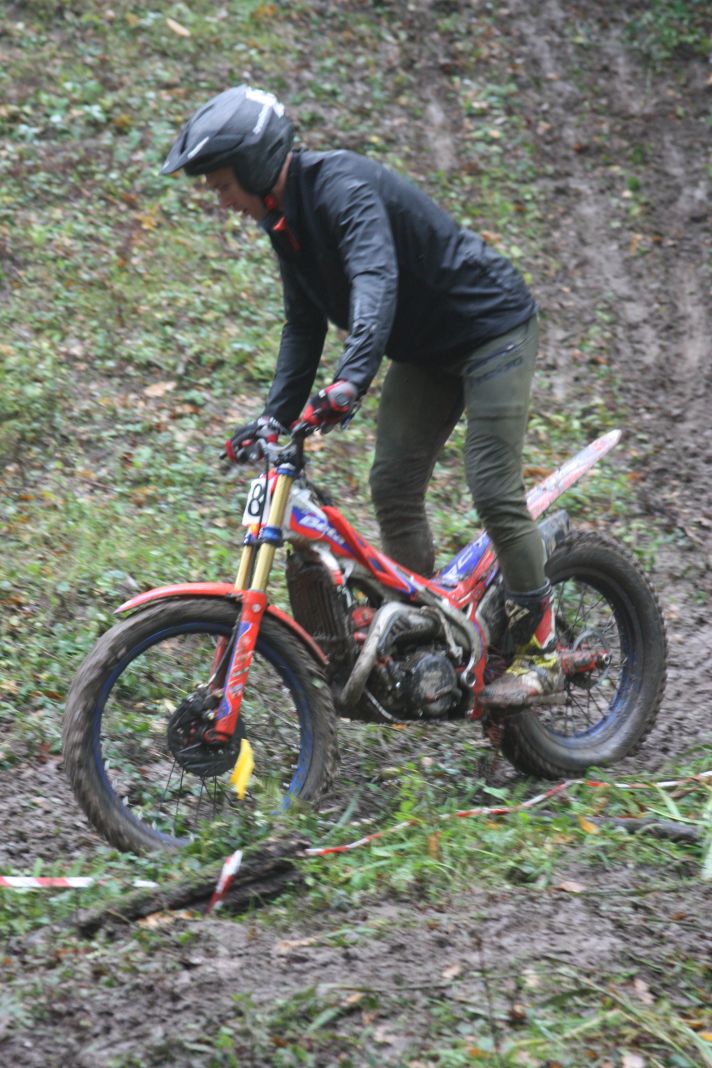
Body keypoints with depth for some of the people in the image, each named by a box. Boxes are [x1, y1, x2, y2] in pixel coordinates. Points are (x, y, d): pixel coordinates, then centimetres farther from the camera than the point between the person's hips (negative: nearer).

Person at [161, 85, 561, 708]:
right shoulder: (285, 218, 2)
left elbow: (376, 281, -45)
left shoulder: (343, 187, -27)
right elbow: (304, 325, 12)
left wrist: (351, 380, -59)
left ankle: (541, 651, -2)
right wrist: (276, 417, 3)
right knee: (393, 486, -2)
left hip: (492, 329, -9)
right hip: (426, 350, 9)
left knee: (494, 491, -13)